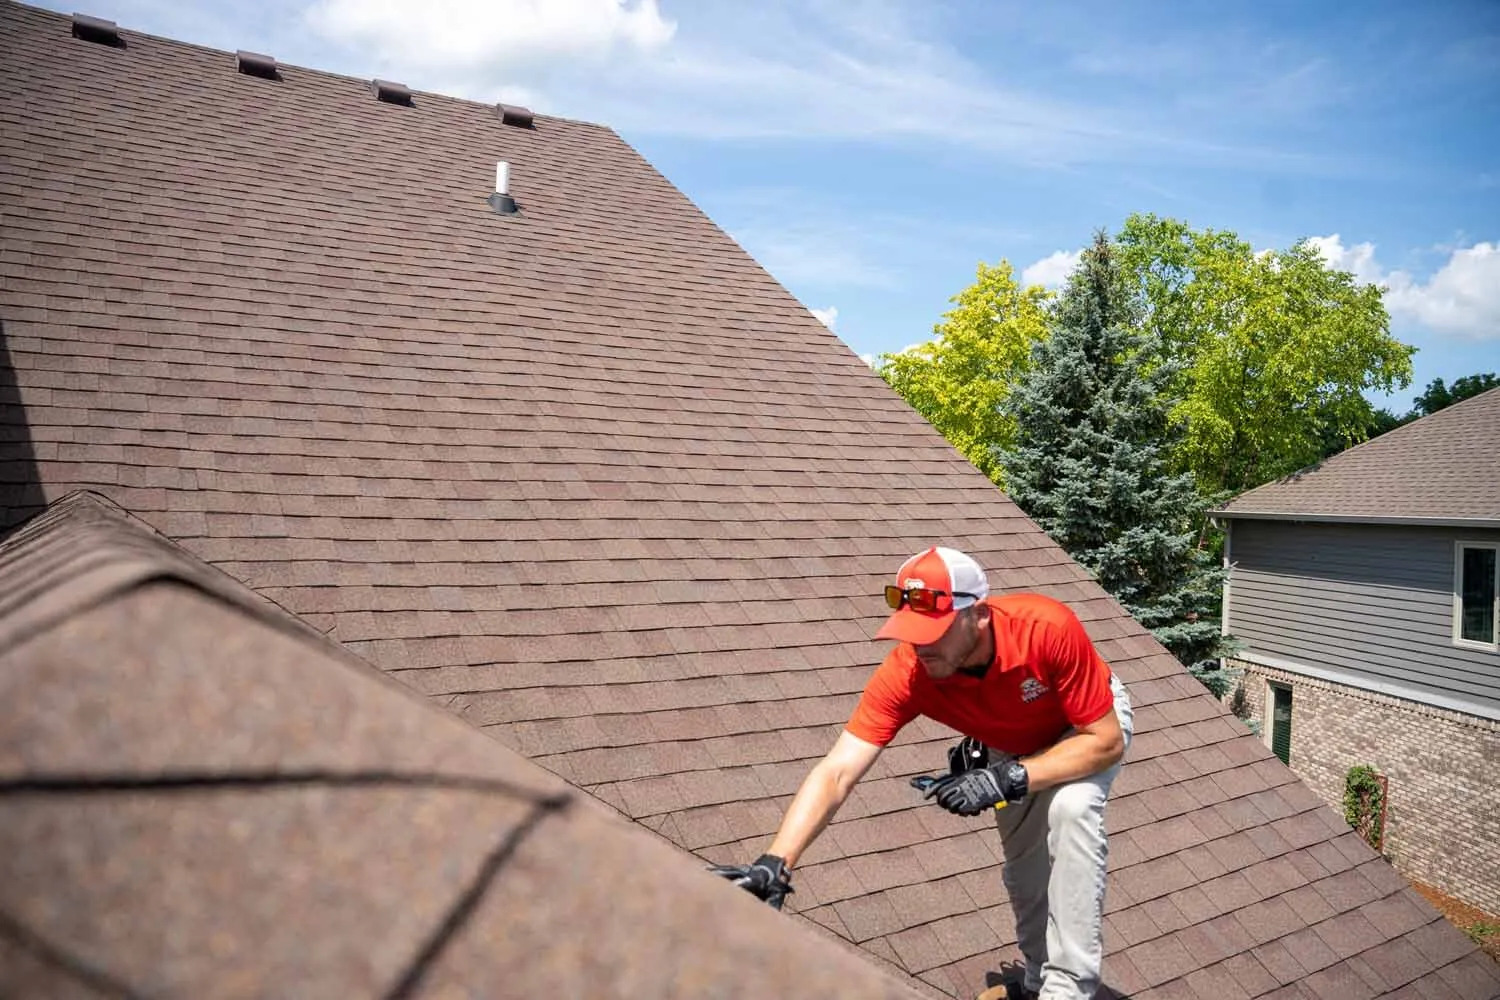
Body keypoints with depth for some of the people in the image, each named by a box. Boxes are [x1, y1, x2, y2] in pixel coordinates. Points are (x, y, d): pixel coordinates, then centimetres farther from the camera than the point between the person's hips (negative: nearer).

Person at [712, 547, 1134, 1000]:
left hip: (1089, 726, -3)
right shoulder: (905, 674, -36)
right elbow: (836, 773, -41)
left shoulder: (1049, 628, -43)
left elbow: (1106, 740, -33)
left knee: (1069, 807, -30)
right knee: (1024, 872, 10)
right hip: (1012, 746, 3)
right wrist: (775, 863, -54)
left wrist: (1009, 778, -44)